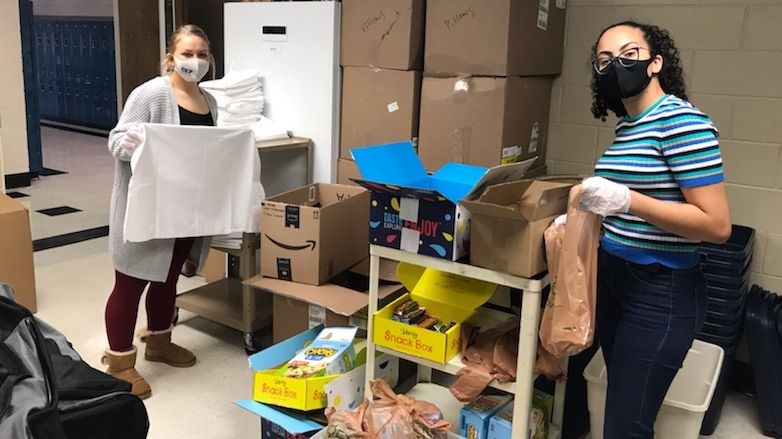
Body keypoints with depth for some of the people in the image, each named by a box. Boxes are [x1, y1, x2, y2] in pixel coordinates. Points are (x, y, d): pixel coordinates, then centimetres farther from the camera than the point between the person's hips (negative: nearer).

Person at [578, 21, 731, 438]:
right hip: (613, 278, 8)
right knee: (620, 403, 19)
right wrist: (600, 205, 7)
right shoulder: (626, 124, 9)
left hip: (661, 291, -8)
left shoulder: (682, 120, -16)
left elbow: (717, 225, -20)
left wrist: (626, 201, -27)